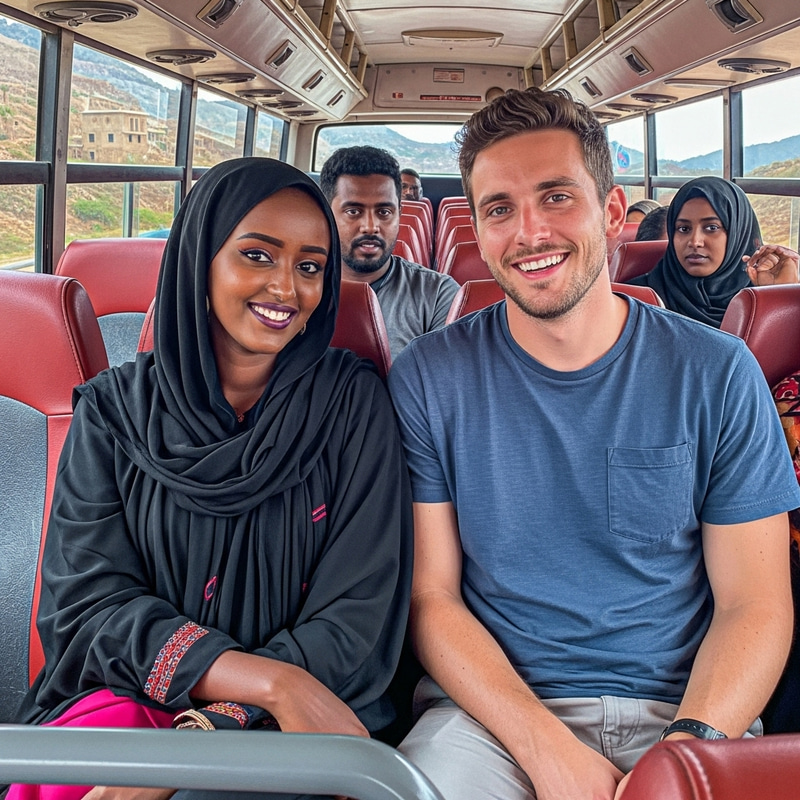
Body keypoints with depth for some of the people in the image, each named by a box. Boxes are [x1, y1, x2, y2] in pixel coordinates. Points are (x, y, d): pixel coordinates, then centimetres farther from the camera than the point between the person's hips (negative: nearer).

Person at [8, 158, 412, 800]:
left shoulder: (352, 401, -2)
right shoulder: (115, 408, 2)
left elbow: (359, 611, -7)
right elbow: (86, 602, -6)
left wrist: (213, 725, -21)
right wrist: (273, 681, -19)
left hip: (298, 727, -1)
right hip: (131, 695, 2)